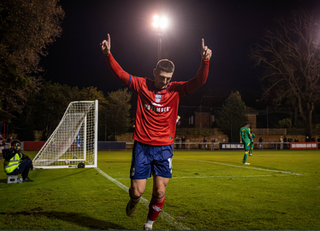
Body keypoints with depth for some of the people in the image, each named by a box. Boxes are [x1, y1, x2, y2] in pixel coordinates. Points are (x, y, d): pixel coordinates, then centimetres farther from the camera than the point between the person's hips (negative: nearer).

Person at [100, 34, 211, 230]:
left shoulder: (176, 90, 0)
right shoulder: (142, 85, -1)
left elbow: (199, 81, -11)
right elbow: (120, 73, -6)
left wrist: (205, 61, -28)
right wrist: (108, 54, -20)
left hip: (164, 148, 1)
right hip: (142, 146, -1)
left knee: (160, 192, 1)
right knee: (137, 191, 0)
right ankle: (133, 201, 40)